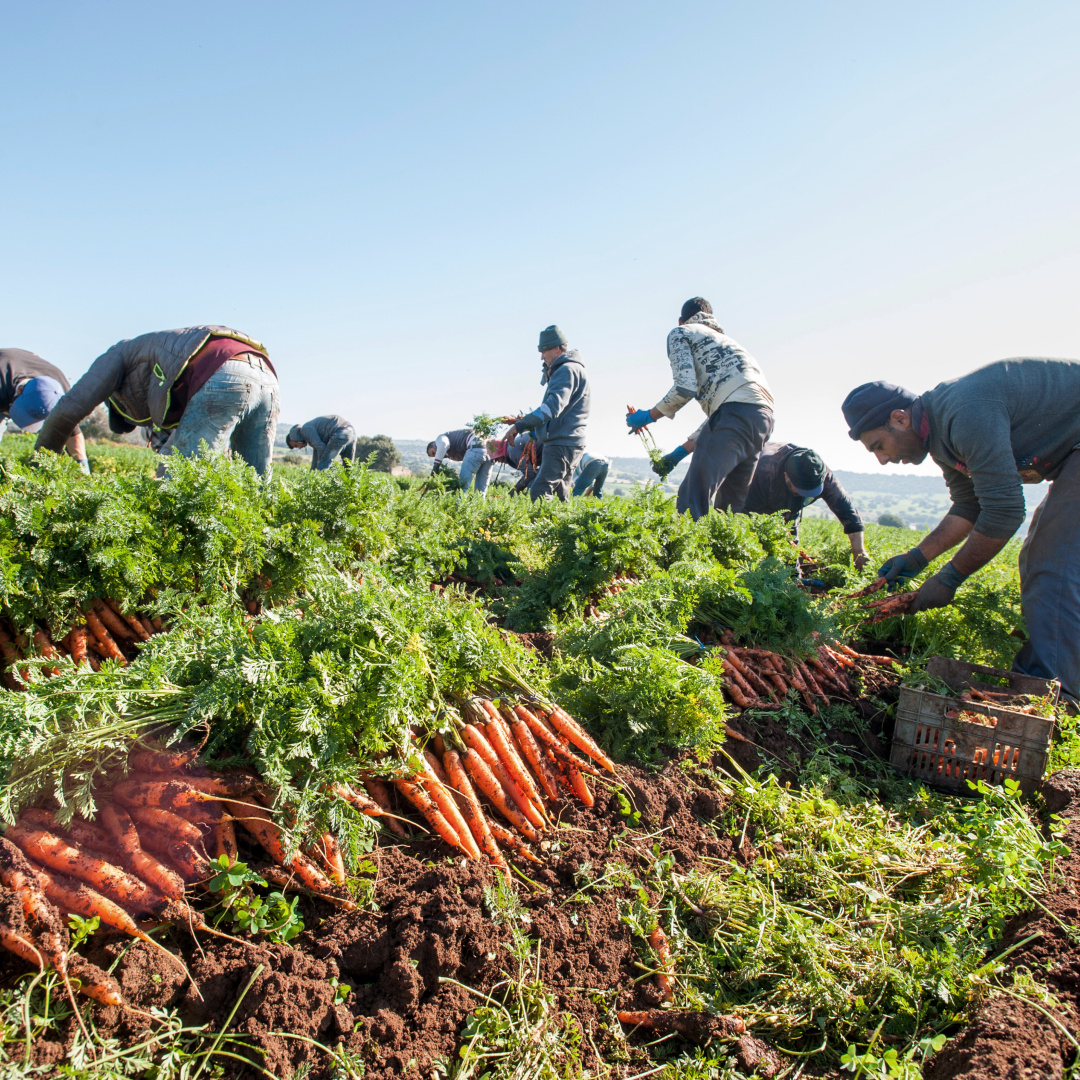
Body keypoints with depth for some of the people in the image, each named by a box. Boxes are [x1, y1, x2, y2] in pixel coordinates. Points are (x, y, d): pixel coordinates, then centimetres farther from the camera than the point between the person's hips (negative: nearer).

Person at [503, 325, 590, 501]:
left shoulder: (567, 370, -12)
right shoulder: (565, 370, 22)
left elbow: (554, 405, -25)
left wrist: (520, 426, -27)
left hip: (562, 445, -11)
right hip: (569, 444, 11)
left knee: (539, 493, -20)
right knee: (558, 497, 12)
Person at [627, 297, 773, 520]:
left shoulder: (680, 333, 14)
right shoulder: (721, 339, 38)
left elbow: (686, 386, -4)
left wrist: (649, 416, 10)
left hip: (737, 409, -9)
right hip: (763, 413, 9)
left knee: (693, 497, -17)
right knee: (732, 503, 14)